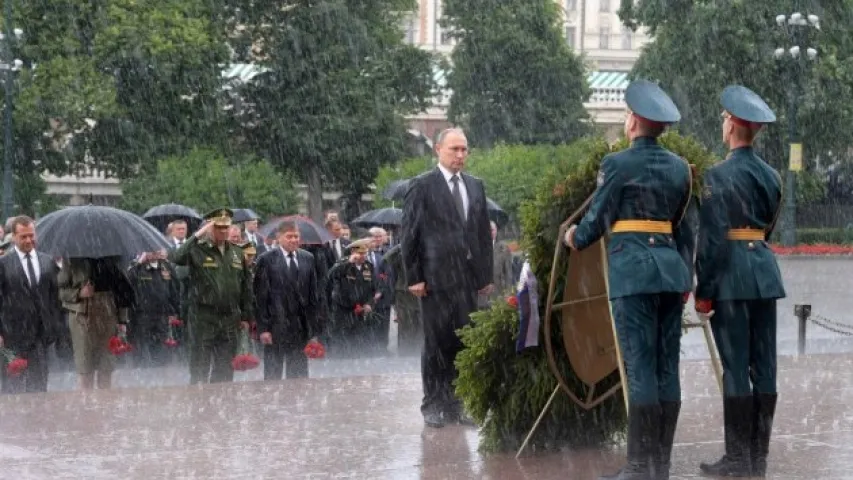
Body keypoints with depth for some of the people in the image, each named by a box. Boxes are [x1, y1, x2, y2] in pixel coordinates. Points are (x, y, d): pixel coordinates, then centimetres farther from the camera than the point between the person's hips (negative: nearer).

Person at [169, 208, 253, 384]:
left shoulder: (237, 252, 10)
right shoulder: (198, 250, -5)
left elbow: (246, 285, 16)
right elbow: (175, 258, -25)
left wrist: (246, 316, 12)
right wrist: (196, 237, -25)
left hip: (230, 321, 4)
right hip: (203, 320, -4)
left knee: (225, 370, 9)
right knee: (200, 371, 0)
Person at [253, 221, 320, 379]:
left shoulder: (308, 258, 9)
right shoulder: (267, 260, -4)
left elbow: (313, 294, 10)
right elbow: (261, 297, -6)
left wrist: (314, 326, 6)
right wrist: (263, 328, -11)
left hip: (301, 327, 4)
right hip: (276, 326, -3)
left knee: (298, 374, 6)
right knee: (273, 374, 2)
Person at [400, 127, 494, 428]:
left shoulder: (475, 186, 14)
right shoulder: (422, 186, -1)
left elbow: (484, 232, 16)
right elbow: (409, 234, -4)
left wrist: (486, 275, 11)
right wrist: (414, 277, -8)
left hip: (468, 277, 4)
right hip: (436, 277, -4)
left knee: (464, 343, 3)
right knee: (437, 343, -1)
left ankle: (455, 404, 9)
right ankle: (433, 405, 7)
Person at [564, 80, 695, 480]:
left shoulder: (616, 164, -6)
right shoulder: (679, 166, 12)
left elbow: (597, 221, -2)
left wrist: (575, 238, 19)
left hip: (632, 267, -6)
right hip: (671, 266, 6)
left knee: (640, 368, -8)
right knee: (667, 367, 6)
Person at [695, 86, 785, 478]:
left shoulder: (719, 176, -11)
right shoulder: (771, 176, 11)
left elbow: (711, 237, -13)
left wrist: (703, 290, -8)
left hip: (731, 272, -7)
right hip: (765, 270, 7)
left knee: (735, 366, -4)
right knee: (764, 365, 6)